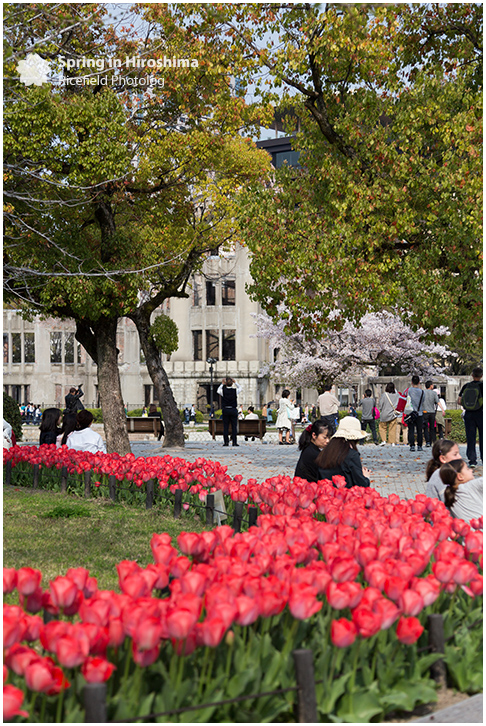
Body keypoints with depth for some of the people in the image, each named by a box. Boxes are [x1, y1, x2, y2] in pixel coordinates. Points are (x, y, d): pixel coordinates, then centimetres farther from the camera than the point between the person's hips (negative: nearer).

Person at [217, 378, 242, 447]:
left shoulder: (223, 390, -6)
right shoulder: (235, 390, -5)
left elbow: (218, 391, 20)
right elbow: (240, 388, 20)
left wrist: (222, 384, 23)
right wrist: (235, 382, 22)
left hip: (225, 410, 0)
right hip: (233, 410, 0)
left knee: (225, 427, 3)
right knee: (234, 426, 2)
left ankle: (226, 442, 0)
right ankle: (234, 442, -1)